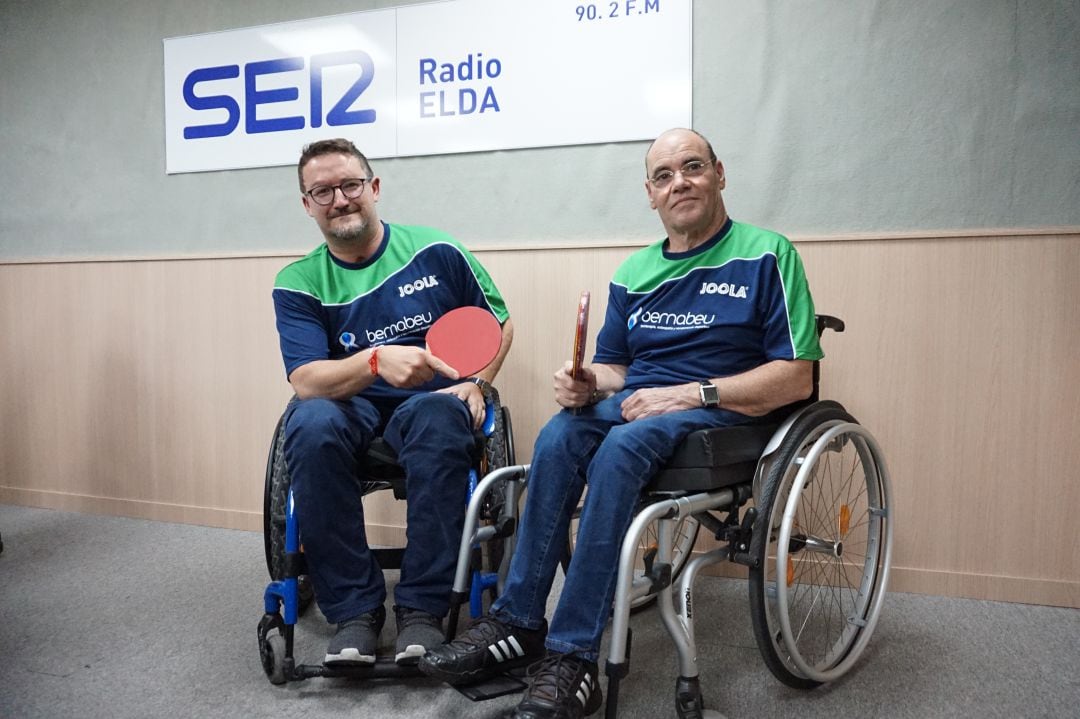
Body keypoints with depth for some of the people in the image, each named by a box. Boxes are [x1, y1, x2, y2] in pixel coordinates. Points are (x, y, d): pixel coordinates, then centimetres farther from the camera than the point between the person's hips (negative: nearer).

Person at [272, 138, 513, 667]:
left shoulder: (436, 252, 1)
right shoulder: (297, 284, 3)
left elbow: (499, 324, 12)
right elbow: (305, 380, -11)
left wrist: (475, 383, -5)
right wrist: (376, 360, -30)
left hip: (430, 400, -1)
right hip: (350, 406, 1)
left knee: (438, 415, -37)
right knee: (311, 426, -34)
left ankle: (422, 607, -24)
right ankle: (354, 609, -19)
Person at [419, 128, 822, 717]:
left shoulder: (766, 255, 0)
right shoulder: (633, 273, 15)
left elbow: (795, 378, -7)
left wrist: (690, 392, -15)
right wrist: (586, 381, -4)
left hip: (722, 415, -4)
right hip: (635, 404, 5)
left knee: (623, 444, -35)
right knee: (560, 433, -28)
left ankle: (571, 657, -30)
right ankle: (517, 623, -22)